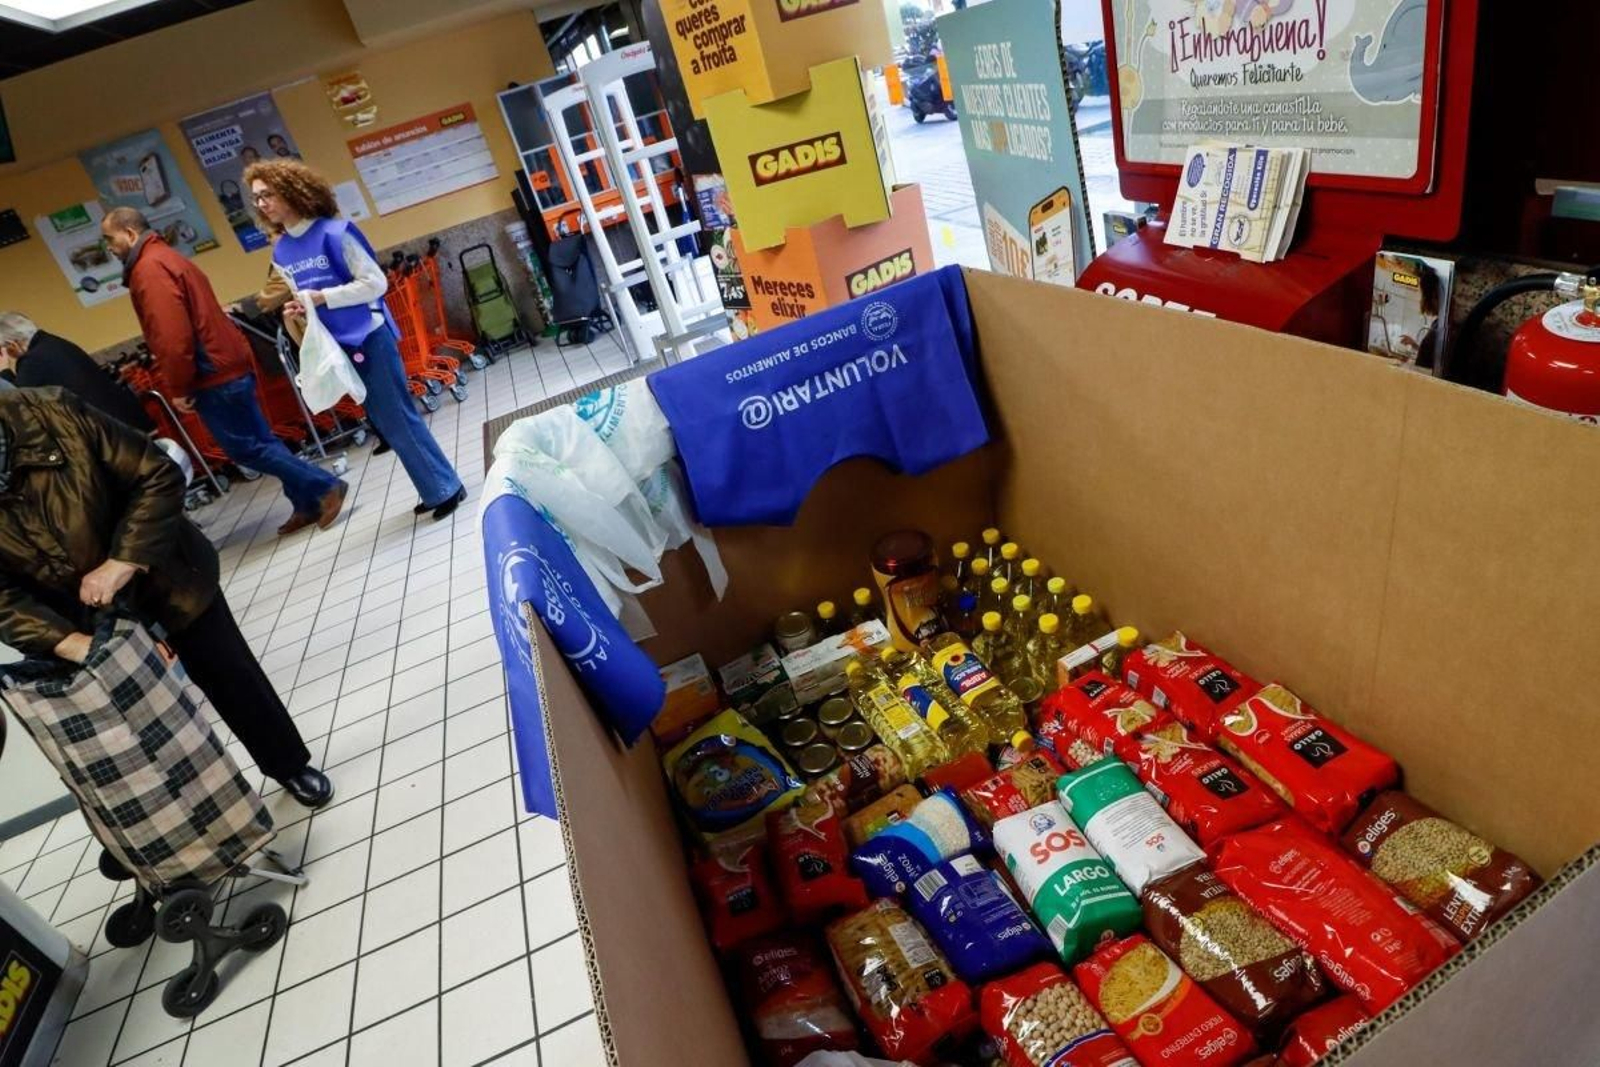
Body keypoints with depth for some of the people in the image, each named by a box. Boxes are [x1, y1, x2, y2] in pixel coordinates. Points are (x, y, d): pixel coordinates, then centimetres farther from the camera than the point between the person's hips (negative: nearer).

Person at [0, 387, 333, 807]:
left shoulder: (48, 412, -22)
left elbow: (159, 476, -17)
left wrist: (121, 563, -26)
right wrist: (72, 644, -32)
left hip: (165, 580, -1)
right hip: (85, 622, 2)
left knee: (231, 678, 10)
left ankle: (289, 765, 34)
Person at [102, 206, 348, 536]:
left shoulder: (149, 268, -13)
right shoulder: (164, 258, 20)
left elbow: (172, 336, -23)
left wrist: (177, 388, -15)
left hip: (213, 374, -10)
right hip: (226, 365, 10)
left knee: (244, 447, -4)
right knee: (256, 441, 11)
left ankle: (325, 487, -3)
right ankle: (308, 503, 13)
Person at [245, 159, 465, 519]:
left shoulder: (333, 232, -13)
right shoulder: (281, 251, 8)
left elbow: (375, 282, -14)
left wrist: (322, 297, -17)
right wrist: (294, 307, -5)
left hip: (368, 337, -7)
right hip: (337, 346, 7)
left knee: (398, 418, -4)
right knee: (385, 422, 11)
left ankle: (446, 488, 10)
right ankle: (435, 490, 21)